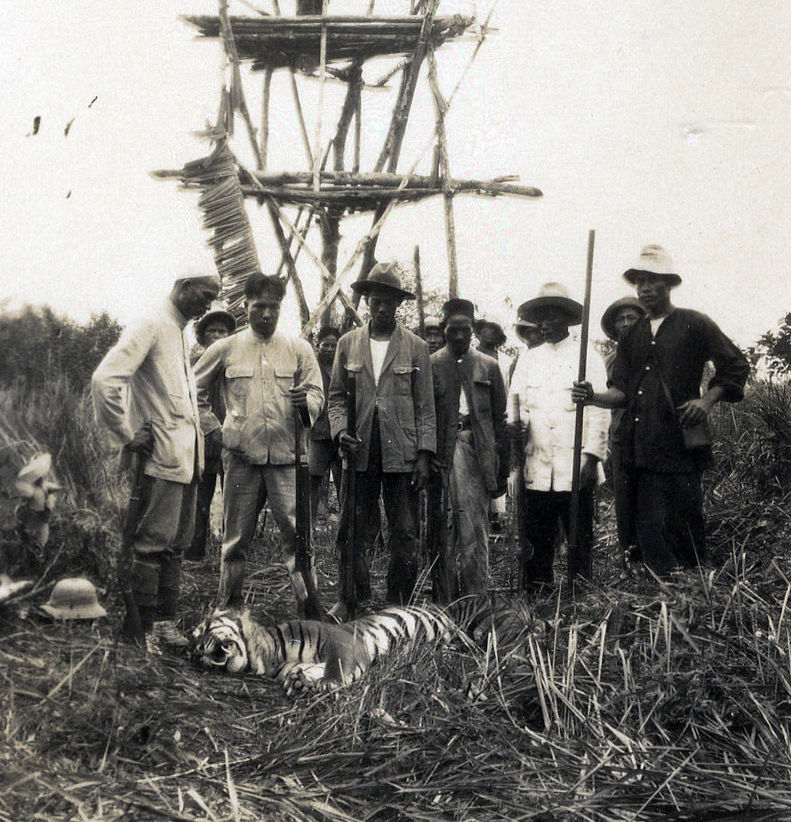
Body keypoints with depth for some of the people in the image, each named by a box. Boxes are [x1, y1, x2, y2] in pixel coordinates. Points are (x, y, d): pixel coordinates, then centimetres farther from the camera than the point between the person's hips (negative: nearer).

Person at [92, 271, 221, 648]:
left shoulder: (181, 334, 19)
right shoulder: (150, 327, -10)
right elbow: (104, 380, -21)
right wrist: (126, 437, -15)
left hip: (186, 457, 9)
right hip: (162, 456, -9)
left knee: (176, 543, 11)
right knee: (153, 543, -6)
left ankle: (165, 623, 19)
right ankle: (143, 630, 1)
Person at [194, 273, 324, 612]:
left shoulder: (299, 349, 10)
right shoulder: (225, 349, 9)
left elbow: (318, 397, 8)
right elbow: (192, 391, 18)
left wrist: (305, 400, -16)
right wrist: (212, 428, 8)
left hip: (286, 456, 0)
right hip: (241, 456, 0)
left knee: (297, 533, -8)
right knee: (236, 537, 6)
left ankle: (309, 606, -3)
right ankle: (228, 609, 17)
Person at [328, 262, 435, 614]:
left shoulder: (416, 347, 5)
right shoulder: (348, 344, 10)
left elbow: (425, 407, 4)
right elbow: (336, 396, 13)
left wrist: (423, 454, -3)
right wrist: (340, 429, -6)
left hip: (401, 453, -1)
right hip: (359, 452, 1)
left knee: (404, 534, 3)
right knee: (349, 531, 3)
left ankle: (399, 603, 15)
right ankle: (351, 597, 19)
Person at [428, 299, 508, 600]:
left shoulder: (488, 366, 12)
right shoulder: (430, 366, 8)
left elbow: (500, 420, 13)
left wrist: (502, 470, 10)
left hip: (477, 452, 1)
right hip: (441, 456, 0)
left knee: (475, 533, -2)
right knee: (441, 533, 1)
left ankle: (475, 597, 5)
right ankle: (444, 599, 10)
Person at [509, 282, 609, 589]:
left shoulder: (588, 358, 7)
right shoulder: (528, 360, 17)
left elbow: (598, 411, 1)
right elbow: (515, 404, 13)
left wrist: (592, 456, -9)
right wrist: (517, 425, -11)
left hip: (576, 469, -2)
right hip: (537, 468, 3)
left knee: (580, 537, 2)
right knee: (536, 539, 1)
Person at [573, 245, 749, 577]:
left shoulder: (694, 324, 4)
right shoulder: (632, 336, 18)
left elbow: (736, 366, 7)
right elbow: (621, 391, 13)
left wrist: (707, 400, -6)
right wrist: (595, 396, -8)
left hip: (681, 441, -4)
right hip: (641, 447, 5)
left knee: (685, 522, -3)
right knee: (649, 529, 3)